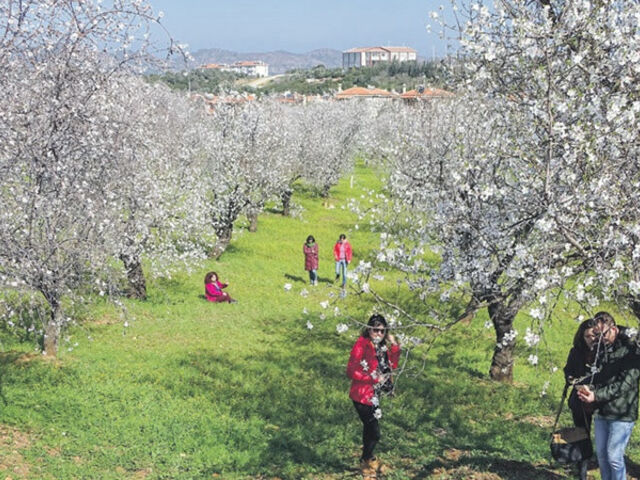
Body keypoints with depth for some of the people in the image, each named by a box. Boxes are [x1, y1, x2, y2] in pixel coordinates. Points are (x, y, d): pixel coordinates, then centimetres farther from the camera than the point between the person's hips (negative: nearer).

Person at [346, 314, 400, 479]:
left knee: (369, 428, 23)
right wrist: (374, 378, -23)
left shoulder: (381, 346, 4)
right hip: (362, 396, -8)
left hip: (374, 395, 8)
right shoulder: (362, 344, -21)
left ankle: (368, 458, 41)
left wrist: (394, 345, -5)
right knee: (374, 433, -5)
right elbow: (351, 371, -22)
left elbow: (393, 365, 5)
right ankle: (366, 462, 18)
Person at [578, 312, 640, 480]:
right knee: (601, 454, 11)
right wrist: (589, 390, -8)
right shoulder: (601, 350, 11)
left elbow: (624, 384, -18)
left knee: (614, 456, -7)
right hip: (601, 412, 7)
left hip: (621, 414, -7)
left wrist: (596, 396, -25)